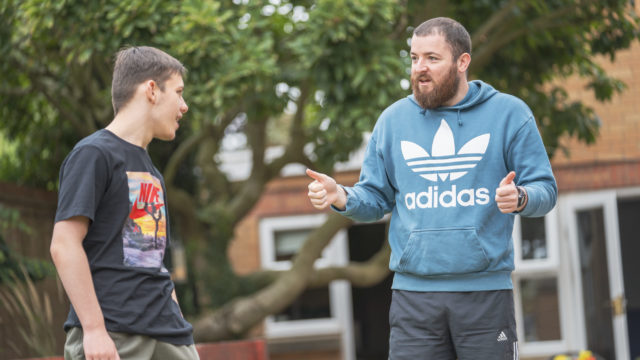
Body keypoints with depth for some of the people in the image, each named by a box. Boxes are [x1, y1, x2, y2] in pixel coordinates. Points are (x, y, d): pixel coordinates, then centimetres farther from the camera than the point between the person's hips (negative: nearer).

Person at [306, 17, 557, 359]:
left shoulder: (509, 113, 2)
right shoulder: (393, 120, 10)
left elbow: (545, 190, 1)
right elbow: (376, 197, 13)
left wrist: (520, 198, -22)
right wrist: (342, 197, -8)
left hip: (486, 291, -2)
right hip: (413, 292, 2)